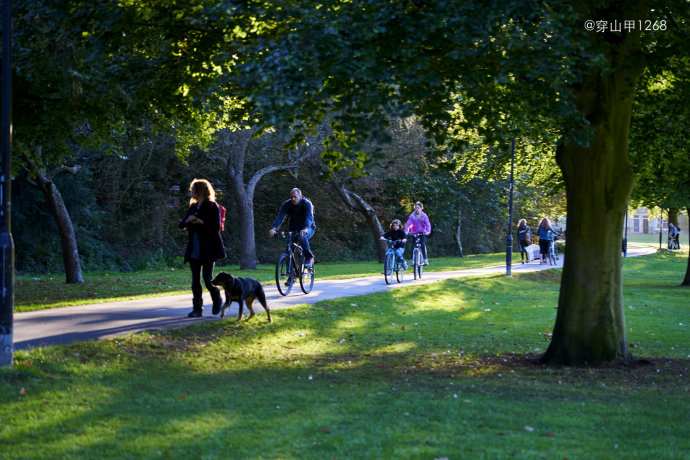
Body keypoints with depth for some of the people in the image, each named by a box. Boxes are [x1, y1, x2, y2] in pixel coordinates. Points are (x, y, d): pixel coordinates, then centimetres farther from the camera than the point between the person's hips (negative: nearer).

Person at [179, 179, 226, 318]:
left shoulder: (212, 207, -4)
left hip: (208, 249, -6)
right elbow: (181, 225, 14)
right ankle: (197, 309, 3)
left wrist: (201, 222, -21)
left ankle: (217, 300, 20)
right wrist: (188, 220, -8)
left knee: (207, 279, -6)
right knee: (195, 279, 1)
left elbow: (216, 226, -13)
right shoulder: (193, 207, 17)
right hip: (194, 248, 6)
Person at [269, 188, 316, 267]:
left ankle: (310, 258, -19)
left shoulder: (307, 203, -20)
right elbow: (280, 216, -22)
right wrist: (274, 229, -40)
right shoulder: (287, 204, -10)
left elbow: (309, 217, -35)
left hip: (308, 228, -3)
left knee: (302, 237, -37)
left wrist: (305, 229, -55)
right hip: (294, 229, 3)